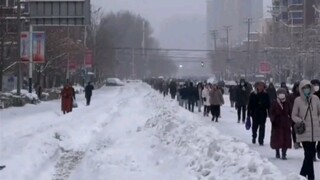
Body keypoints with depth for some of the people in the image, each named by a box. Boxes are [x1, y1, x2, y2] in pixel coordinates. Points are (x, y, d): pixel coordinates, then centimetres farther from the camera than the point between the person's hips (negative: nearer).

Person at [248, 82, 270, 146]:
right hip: (255, 113, 0)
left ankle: (261, 140, 3)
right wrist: (249, 113, -3)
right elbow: (250, 105, 0)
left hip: (263, 114, 0)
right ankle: (254, 137, 36)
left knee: (262, 127, -2)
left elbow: (268, 105, 4)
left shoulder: (266, 95, 1)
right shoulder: (253, 95, -2)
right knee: (255, 126, 10)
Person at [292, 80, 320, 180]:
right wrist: (299, 121, -14)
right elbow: (294, 115, 4)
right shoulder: (298, 100, -3)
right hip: (304, 131, -3)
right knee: (309, 154, -9)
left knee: (311, 153, 7)